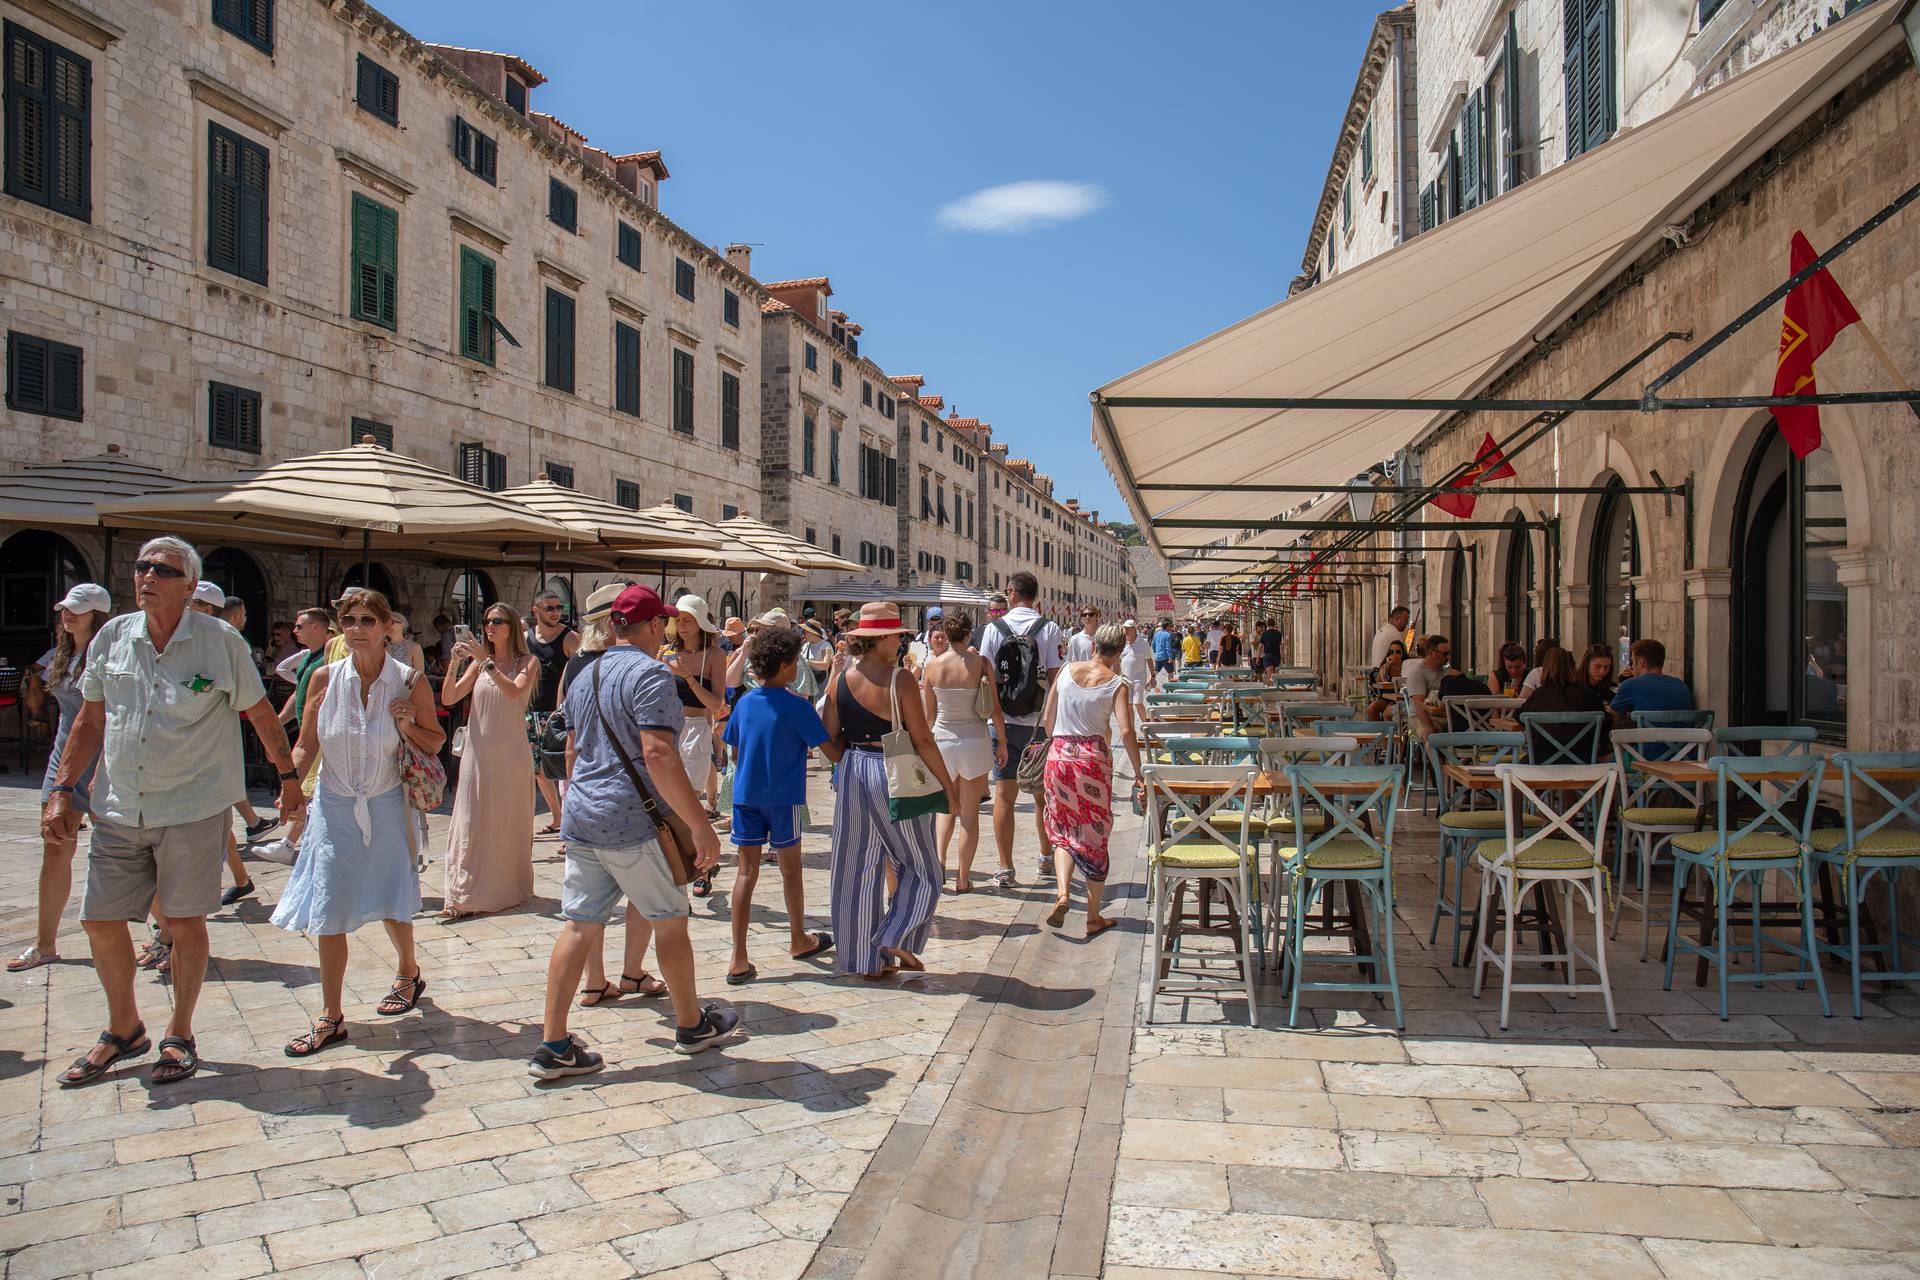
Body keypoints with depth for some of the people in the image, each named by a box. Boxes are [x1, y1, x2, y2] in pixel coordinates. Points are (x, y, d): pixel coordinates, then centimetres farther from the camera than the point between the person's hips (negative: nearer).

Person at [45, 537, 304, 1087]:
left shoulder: (221, 641, -7)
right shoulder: (112, 637, 3)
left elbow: (260, 713, 3)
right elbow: (90, 720, 12)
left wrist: (289, 775, 7)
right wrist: (61, 791, 6)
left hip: (193, 808, -4)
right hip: (119, 809, 4)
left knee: (185, 920, 4)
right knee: (100, 919, 8)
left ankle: (180, 1036, 21)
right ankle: (123, 1030, 29)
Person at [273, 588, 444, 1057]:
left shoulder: (410, 682, -9)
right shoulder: (325, 678, -6)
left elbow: (436, 741, 2)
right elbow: (306, 745, 3)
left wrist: (408, 727, -18)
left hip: (386, 808, -1)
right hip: (334, 808, 1)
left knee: (390, 903, 13)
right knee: (328, 913, 2)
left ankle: (408, 970, 42)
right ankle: (331, 1018, 14)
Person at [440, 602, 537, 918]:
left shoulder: (526, 662, 0)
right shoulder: (477, 663, 10)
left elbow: (514, 691, -19)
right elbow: (448, 698, 1)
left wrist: (487, 661, -23)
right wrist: (455, 662, -11)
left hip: (511, 752, -3)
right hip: (478, 751, 3)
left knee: (509, 822, 6)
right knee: (471, 823, 0)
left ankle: (508, 889, 17)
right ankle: (462, 896, 0)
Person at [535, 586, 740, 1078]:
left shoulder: (584, 677, 14)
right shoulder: (649, 674, -13)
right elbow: (658, 756, -23)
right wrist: (700, 826, -21)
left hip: (580, 819, 8)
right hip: (634, 822, -7)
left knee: (580, 926, 8)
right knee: (670, 921, 9)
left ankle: (553, 1045, 8)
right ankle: (691, 1024, 24)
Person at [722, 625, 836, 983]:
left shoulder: (744, 703, 2)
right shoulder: (797, 706, -12)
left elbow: (735, 752, 11)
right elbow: (831, 751, -12)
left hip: (746, 795, 4)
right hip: (783, 797, -4)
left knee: (746, 871, 4)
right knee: (790, 869, 14)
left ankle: (739, 960, -1)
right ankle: (798, 940, 33)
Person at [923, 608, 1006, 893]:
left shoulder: (932, 666, -5)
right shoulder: (980, 663, -10)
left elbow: (930, 713, 4)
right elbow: (995, 709, -7)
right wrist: (1002, 742, 5)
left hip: (942, 741, 2)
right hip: (975, 742, -2)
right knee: (970, 813, 8)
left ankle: (940, 861, 2)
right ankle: (963, 878, 12)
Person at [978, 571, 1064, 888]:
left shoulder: (995, 628, -2)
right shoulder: (1050, 630, -3)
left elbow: (987, 679, -3)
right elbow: (1056, 678, -5)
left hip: (1004, 722, 0)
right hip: (1039, 723, 0)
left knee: (1004, 795, 3)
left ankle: (1005, 869, 4)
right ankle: (1047, 858, 29)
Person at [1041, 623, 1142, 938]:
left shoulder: (1067, 670, 4)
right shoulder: (1116, 684, -5)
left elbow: (1048, 718, 7)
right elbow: (1126, 731, -14)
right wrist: (1138, 774, -8)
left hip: (1059, 755, 2)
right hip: (1094, 758, -2)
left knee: (1062, 831, 15)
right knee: (1095, 837, 9)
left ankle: (1062, 893, -9)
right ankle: (1094, 918, 15)